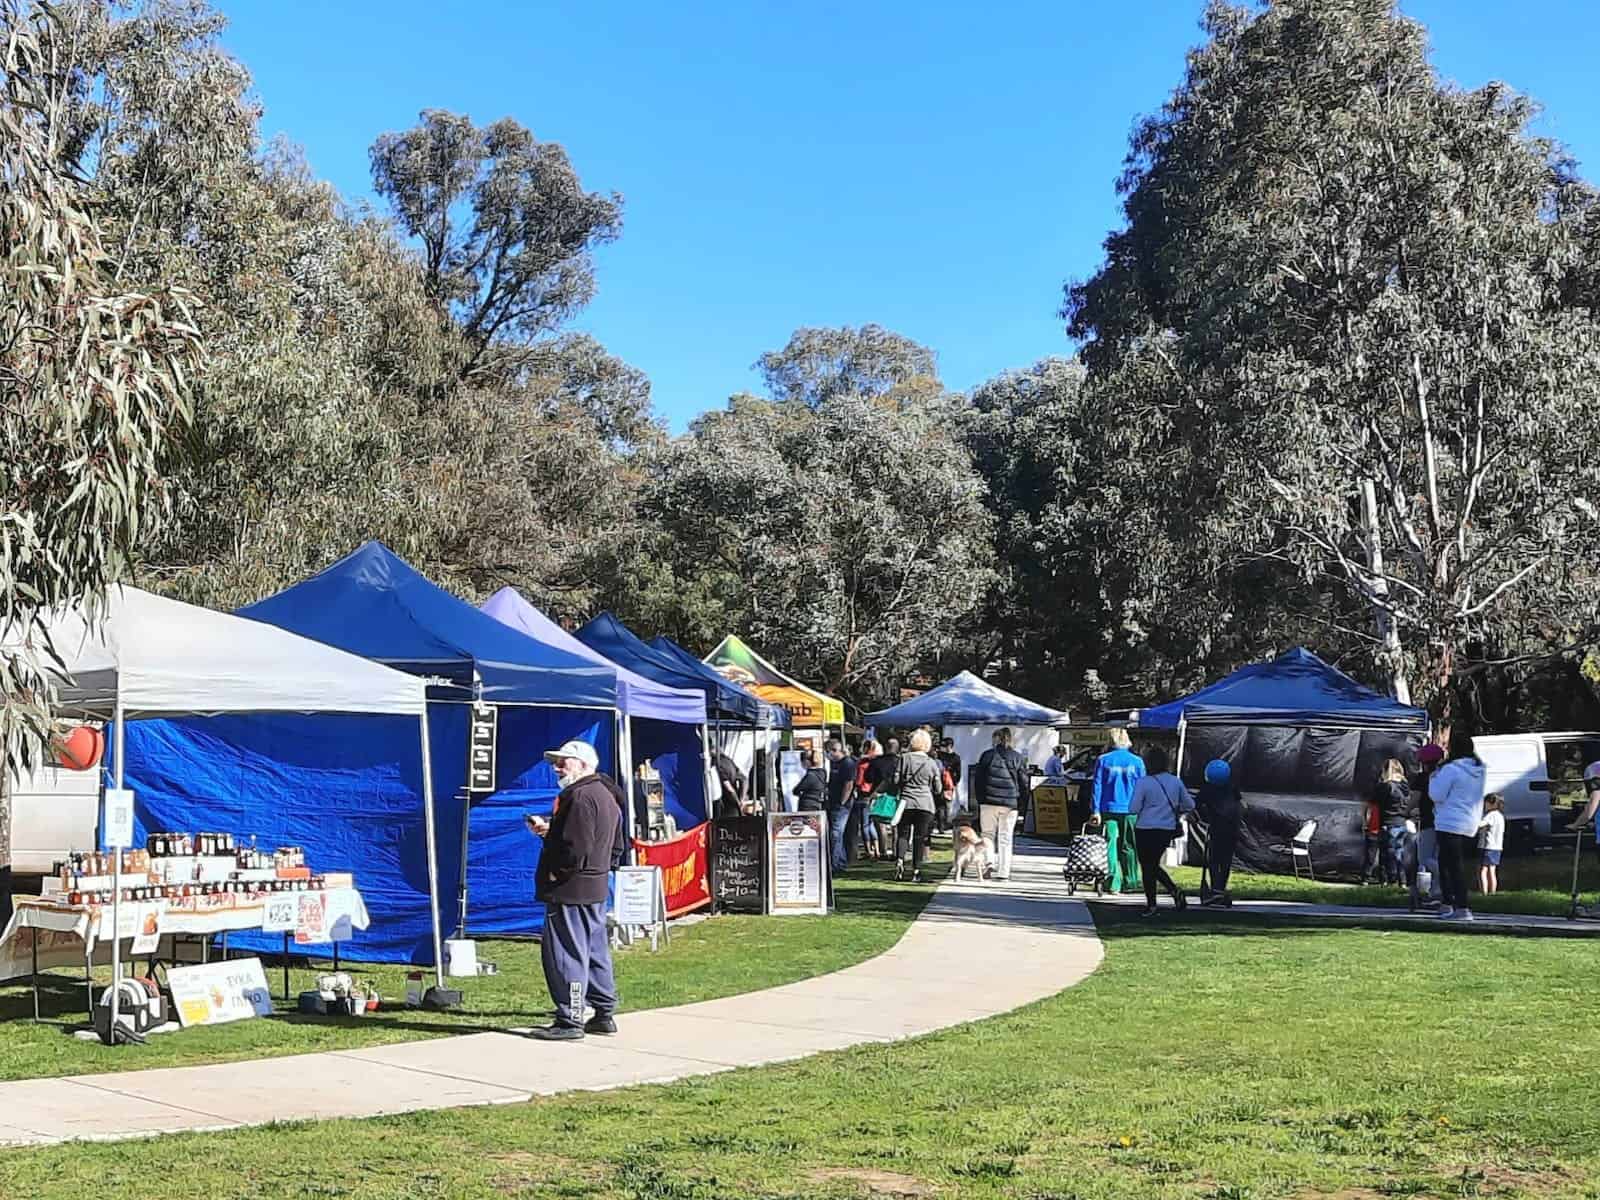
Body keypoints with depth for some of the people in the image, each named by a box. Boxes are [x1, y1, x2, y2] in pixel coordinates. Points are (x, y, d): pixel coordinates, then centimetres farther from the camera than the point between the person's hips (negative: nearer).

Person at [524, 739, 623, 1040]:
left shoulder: (580, 797, -16)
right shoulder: (607, 797, 16)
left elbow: (576, 848, -25)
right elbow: (616, 848, 20)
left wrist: (556, 873, -10)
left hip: (570, 891, -11)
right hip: (597, 889, 11)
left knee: (565, 954, -5)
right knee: (595, 952, 15)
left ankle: (570, 1020, -3)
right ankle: (604, 1014, 22)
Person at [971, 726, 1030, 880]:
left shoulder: (987, 755, 1)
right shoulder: (1018, 758, 5)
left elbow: (977, 779, 2)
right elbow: (1024, 784, 5)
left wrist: (979, 798, 11)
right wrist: (1019, 803, 14)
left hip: (989, 802, -1)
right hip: (1010, 804, 1)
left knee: (988, 833, 10)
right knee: (1006, 838, 7)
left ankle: (989, 861, -12)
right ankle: (1003, 872, 5)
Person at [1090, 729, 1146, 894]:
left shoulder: (1103, 761, 0)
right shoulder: (1137, 761, 1)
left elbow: (1097, 786, -2)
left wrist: (1095, 810, 0)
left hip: (1109, 809, -1)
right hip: (1131, 810, 1)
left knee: (1110, 845, 2)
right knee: (1129, 847, 9)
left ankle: (1112, 882, -6)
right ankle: (1130, 882, 11)